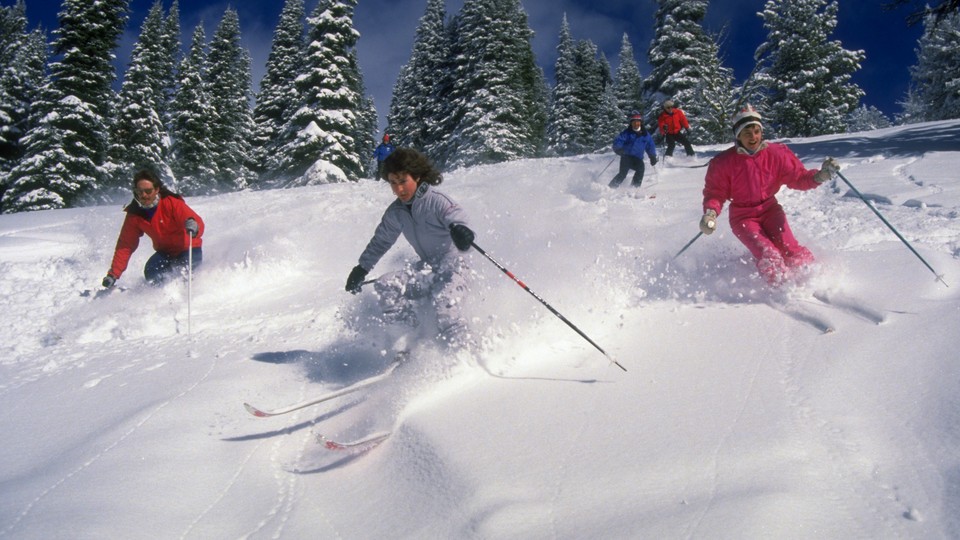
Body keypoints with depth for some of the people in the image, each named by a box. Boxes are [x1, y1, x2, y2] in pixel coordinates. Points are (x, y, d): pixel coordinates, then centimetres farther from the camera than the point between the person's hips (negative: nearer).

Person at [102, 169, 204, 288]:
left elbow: (196, 221, -34)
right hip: (165, 252, 4)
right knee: (151, 273, -22)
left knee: (181, 271, -30)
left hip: (188, 249, -4)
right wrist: (113, 274, -9)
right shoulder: (134, 215, -7)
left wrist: (194, 225, -60)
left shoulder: (171, 202, -22)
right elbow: (125, 246, -3)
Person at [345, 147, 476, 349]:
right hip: (427, 267, 7)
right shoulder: (396, 212, 5)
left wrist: (459, 228, -59)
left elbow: (455, 215, -34)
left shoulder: (436, 201, -15)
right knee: (383, 287, -13)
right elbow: (381, 240, 20)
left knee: (444, 304, -33)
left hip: (453, 263, -6)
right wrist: (362, 268, 23)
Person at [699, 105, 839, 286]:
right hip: (743, 216, -2)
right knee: (768, 255, -23)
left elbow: (797, 177, -2)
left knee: (789, 248, -22)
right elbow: (715, 192, -7)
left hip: (770, 209, 2)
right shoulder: (724, 162, -13)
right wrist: (711, 213, -27)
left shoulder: (776, 153, -7)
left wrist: (819, 176, -21)